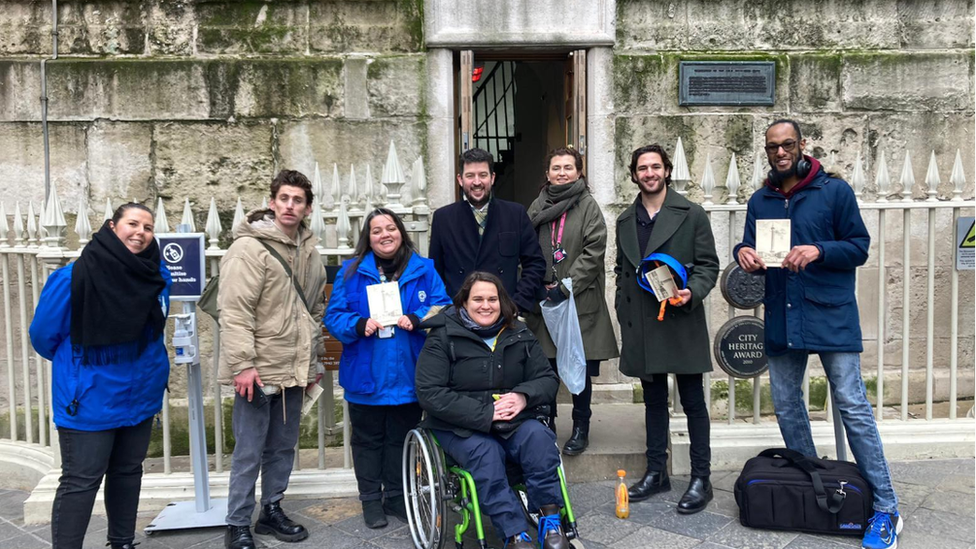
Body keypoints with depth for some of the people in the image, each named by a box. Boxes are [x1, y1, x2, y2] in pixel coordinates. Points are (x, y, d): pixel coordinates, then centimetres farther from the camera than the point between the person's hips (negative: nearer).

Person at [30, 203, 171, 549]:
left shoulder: (158, 277, -4)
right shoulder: (74, 277, -19)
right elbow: (44, 334, -6)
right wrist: (79, 365, 8)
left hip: (141, 395, 6)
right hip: (90, 400, -5)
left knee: (128, 473, 18)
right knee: (80, 482, 1)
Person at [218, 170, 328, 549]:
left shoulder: (309, 251, 11)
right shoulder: (250, 247, -11)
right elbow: (234, 311, -16)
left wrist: (313, 361, 19)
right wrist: (243, 363, -20)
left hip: (294, 370, 7)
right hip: (258, 369, -7)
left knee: (283, 448, 16)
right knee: (249, 452, 1)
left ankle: (272, 511, 31)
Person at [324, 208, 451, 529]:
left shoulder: (423, 270, 3)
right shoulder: (351, 271, 1)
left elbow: (443, 310, -2)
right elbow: (334, 316, -2)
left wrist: (416, 320, -20)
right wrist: (360, 325, -21)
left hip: (408, 376, 1)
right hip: (366, 377, -1)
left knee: (402, 439, 14)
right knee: (368, 440, 11)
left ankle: (397, 497, 30)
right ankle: (371, 499, 26)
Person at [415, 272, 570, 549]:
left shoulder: (520, 335, 10)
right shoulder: (443, 337, -3)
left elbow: (547, 378, 9)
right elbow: (430, 393, -12)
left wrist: (524, 396, -16)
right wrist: (485, 414, -20)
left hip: (514, 420, 3)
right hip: (459, 426, -3)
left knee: (539, 436, -28)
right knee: (485, 452, -34)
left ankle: (550, 521, -20)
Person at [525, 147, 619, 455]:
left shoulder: (589, 206, -2)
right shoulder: (538, 207, 9)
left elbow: (593, 252, -10)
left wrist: (564, 288, -13)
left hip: (580, 300, -3)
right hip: (544, 301, 3)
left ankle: (581, 429, 18)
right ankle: (546, 426, 22)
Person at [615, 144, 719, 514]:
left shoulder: (691, 215, -1)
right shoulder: (625, 221, 13)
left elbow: (708, 264, -1)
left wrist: (692, 292, -19)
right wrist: (623, 314, 13)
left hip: (682, 322, -4)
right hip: (642, 326, 5)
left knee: (693, 401, 2)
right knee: (653, 400, 13)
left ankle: (700, 479, 10)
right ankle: (656, 473, 24)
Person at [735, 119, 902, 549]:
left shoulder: (834, 191, -1)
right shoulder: (760, 201, 12)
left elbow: (859, 248, -3)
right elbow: (755, 257, 12)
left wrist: (819, 251, -21)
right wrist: (745, 254, -12)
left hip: (830, 316, -5)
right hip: (781, 318, 5)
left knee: (852, 407, -6)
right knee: (786, 406, 11)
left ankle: (886, 509, 2)